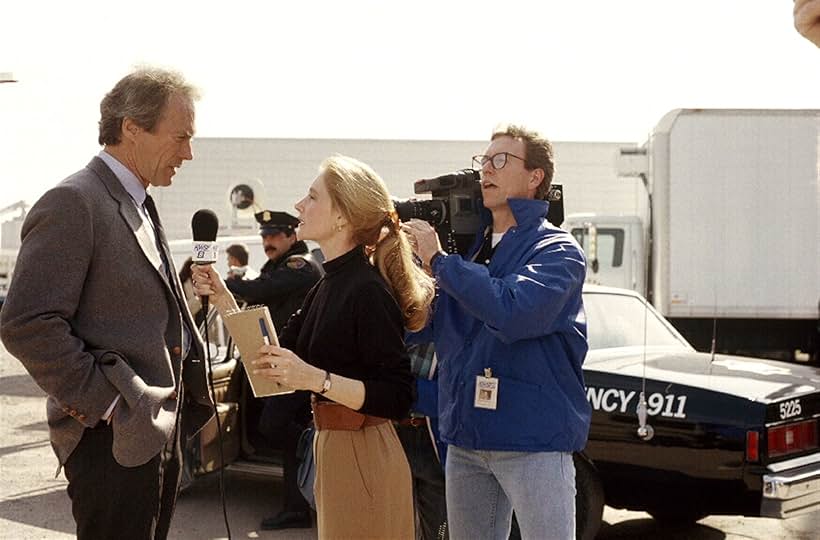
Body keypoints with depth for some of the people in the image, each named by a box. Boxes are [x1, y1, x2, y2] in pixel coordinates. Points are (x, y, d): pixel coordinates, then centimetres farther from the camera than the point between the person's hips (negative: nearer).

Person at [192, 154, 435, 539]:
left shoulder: (368, 291, -18)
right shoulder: (329, 287, 10)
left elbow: (398, 398, -22)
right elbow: (278, 358, 12)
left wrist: (316, 379, -30)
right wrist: (223, 301, 3)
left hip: (364, 457, -9)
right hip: (333, 448, 9)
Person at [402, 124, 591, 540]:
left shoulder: (556, 250, -7)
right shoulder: (468, 246, 13)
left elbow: (513, 312, -26)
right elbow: (424, 326, 12)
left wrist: (438, 260, -17)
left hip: (533, 437, -6)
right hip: (466, 438, 7)